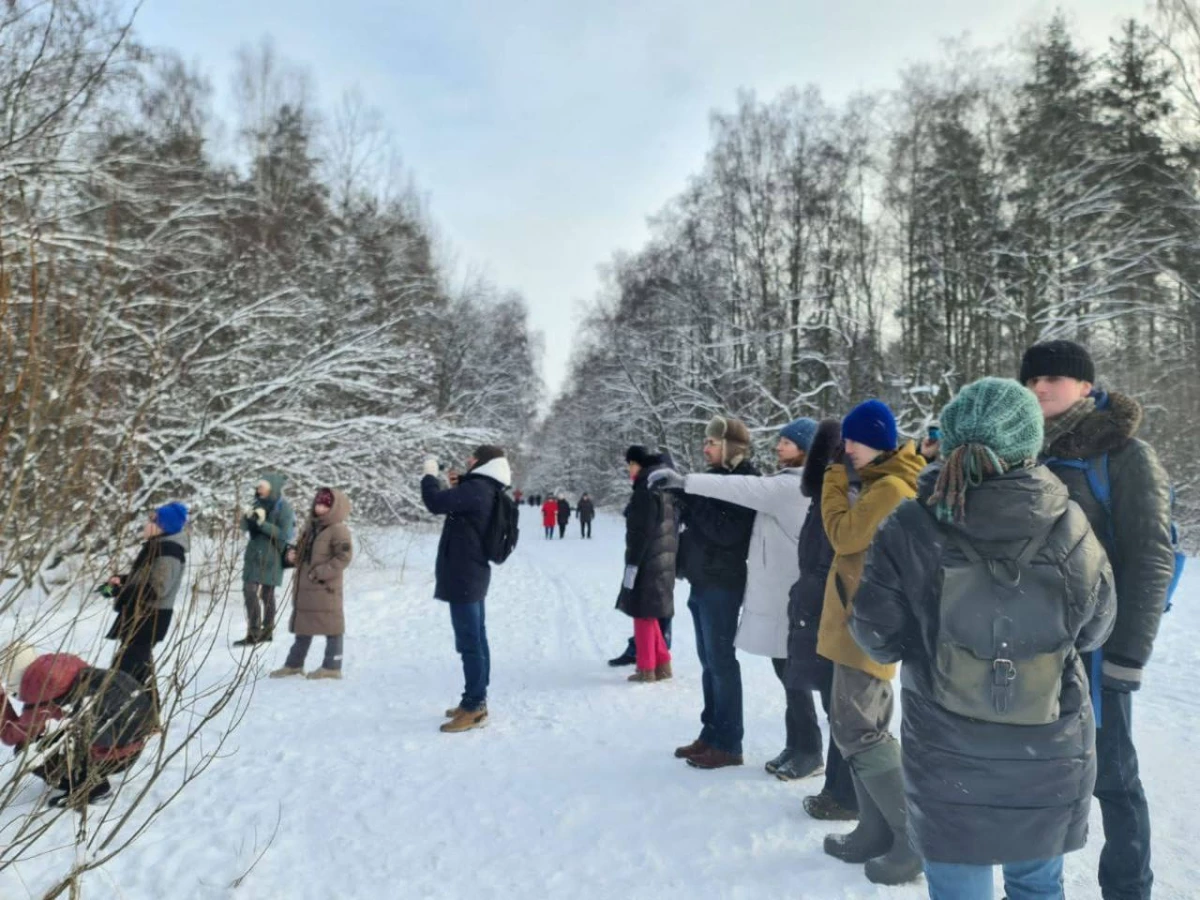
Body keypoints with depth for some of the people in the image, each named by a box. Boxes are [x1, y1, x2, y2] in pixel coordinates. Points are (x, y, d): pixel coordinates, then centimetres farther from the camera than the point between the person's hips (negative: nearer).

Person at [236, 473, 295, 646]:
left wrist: (262, 523, -24)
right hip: (254, 554, 6)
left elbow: (284, 534, -18)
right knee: (249, 590, 4)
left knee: (266, 594, -3)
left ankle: (267, 631, 7)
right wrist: (249, 518, -12)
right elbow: (245, 527, 10)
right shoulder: (260, 503, 10)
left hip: (271, 557, -6)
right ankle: (253, 632, 10)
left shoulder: (284, 508, -11)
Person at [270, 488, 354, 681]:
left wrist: (322, 572, -21)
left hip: (326, 588, -9)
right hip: (304, 587, 9)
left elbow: (344, 556, -20)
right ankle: (294, 664, 29)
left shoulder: (338, 530, -13)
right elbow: (303, 551, 24)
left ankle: (332, 667, 9)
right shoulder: (311, 526, 13)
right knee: (303, 625, 18)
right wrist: (293, 555, 2)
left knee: (331, 627, 0)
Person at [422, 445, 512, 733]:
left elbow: (435, 502, -24)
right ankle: (476, 701, 24)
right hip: (473, 573, 10)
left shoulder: (476, 489, -18)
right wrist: (454, 485, 13)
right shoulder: (486, 491, 13)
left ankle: (474, 708, -2)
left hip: (463, 575, -10)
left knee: (469, 643, -6)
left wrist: (430, 474, -7)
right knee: (476, 639, 15)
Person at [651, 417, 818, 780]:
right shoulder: (784, 484, 15)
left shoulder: (794, 487, -18)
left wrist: (684, 481, -32)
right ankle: (796, 745, 25)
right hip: (776, 591, 10)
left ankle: (809, 752, 12)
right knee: (787, 671, 15)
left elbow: (744, 489, -28)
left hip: (786, 594, -10)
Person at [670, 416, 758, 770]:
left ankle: (728, 744, 5)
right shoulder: (716, 476, 13)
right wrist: (686, 504, 3)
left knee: (721, 661, -3)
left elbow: (727, 532, -23)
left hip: (722, 583, -9)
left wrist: (692, 500, -19)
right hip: (703, 580, 9)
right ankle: (711, 734, 23)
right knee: (709, 661, 13)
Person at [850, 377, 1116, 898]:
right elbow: (1094, 630, 4)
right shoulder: (1069, 527, -11)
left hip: (948, 758, -1)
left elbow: (879, 640, -9)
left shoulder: (909, 528, -15)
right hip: (1049, 756, 2)